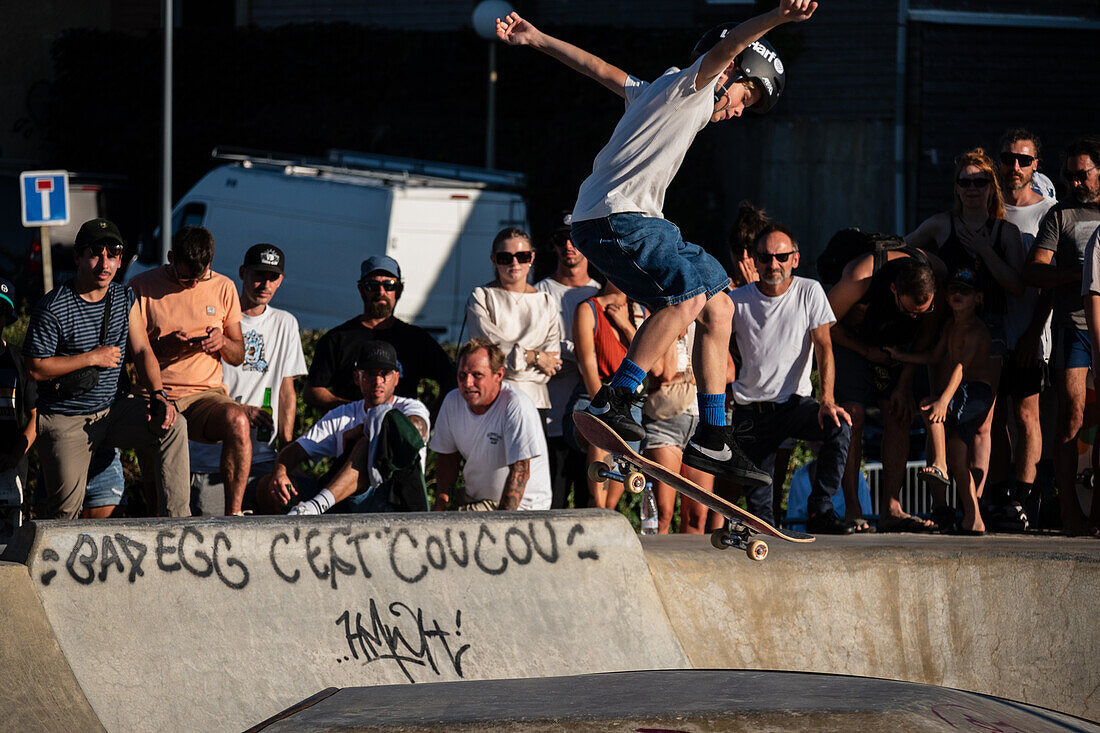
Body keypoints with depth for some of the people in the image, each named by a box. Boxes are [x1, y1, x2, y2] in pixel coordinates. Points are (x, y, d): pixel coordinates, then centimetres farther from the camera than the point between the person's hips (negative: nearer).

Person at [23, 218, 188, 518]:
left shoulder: (125, 299, 6)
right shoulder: (52, 308, -12)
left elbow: (142, 352, 3)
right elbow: (35, 368, -12)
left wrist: (158, 395, -15)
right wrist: (92, 358, -16)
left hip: (113, 409, 4)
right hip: (66, 420, -4)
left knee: (173, 426, -20)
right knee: (66, 507, -13)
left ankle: (175, 519, -20)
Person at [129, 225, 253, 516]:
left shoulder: (223, 288, 11)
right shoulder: (142, 287, 3)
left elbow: (239, 356, 18)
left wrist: (223, 343, -6)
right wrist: (163, 346, -15)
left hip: (206, 393, 1)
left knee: (237, 420, -34)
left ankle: (234, 512, -28)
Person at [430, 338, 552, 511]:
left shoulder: (516, 406, -21)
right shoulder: (452, 402, 1)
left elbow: (520, 471, -24)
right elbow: (448, 457, 14)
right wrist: (440, 505, 0)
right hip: (474, 499, 7)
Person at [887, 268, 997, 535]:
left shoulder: (976, 330, -13)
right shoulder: (952, 326, 15)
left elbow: (961, 366, -24)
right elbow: (936, 357, 25)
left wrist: (944, 400, -33)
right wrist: (901, 356, 20)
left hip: (976, 393, -9)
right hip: (960, 402, 9)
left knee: (928, 406, -28)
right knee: (958, 457, 6)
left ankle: (939, 464, -27)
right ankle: (973, 519, 7)